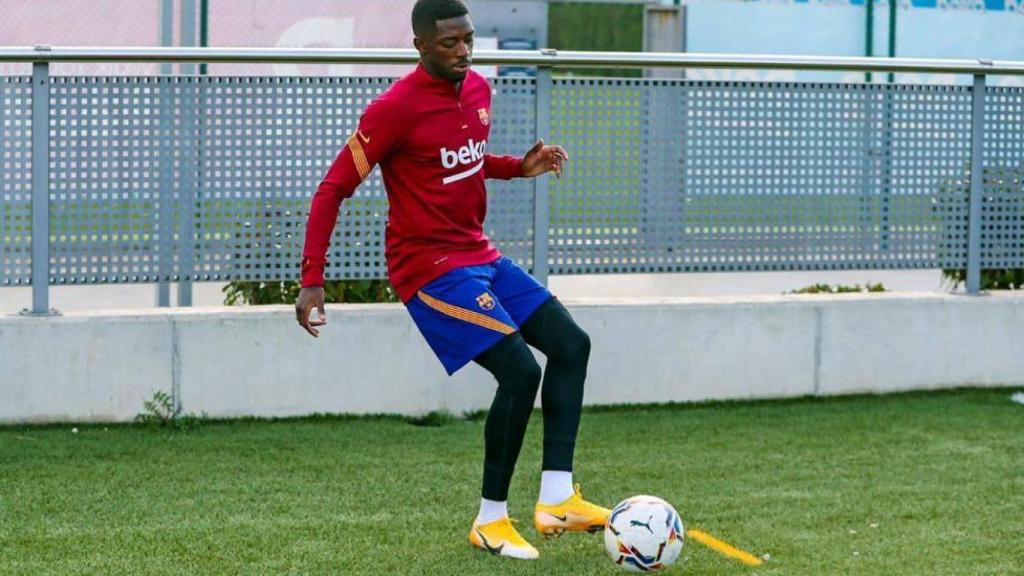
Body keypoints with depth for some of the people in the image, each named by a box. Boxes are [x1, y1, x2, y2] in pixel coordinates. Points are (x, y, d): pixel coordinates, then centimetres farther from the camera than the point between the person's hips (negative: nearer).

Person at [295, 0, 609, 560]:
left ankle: (557, 499, 3)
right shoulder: (395, 108, -18)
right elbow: (332, 190, -15)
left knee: (571, 344, 3)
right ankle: (490, 520, -3)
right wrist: (312, 280, -21)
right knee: (520, 370, -18)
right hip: (431, 269, -9)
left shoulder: (478, 90, 7)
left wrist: (520, 166, 7)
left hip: (481, 256, 9)